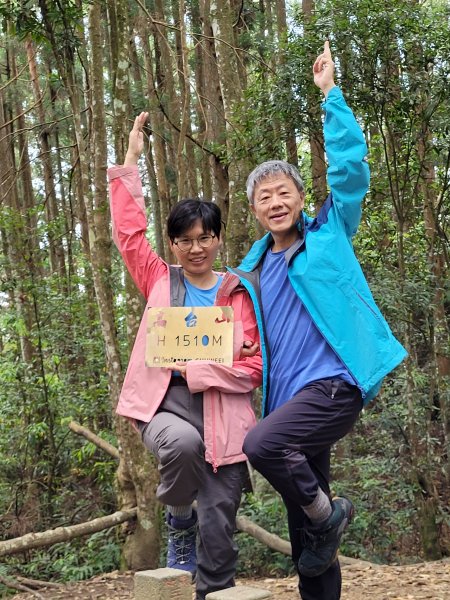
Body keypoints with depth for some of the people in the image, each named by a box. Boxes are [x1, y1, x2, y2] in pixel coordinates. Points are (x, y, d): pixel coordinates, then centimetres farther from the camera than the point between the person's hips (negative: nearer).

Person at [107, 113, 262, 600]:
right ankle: (179, 521, -4)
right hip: (165, 402, 0)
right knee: (181, 443, -35)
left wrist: (193, 368, -12)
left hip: (222, 412, 0)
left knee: (218, 533, -3)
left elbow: (254, 367, 0)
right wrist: (130, 163, 7)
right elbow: (129, 232, 6)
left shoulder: (238, 294, 7)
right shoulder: (160, 282, 12)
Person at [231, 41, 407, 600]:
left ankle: (328, 513, -5)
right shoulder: (250, 273, 17)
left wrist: (330, 95, -4)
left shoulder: (329, 235, 5)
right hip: (289, 395, 6)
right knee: (304, 535, 8)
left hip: (334, 383, -6)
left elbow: (350, 168, -5)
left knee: (262, 444, -30)